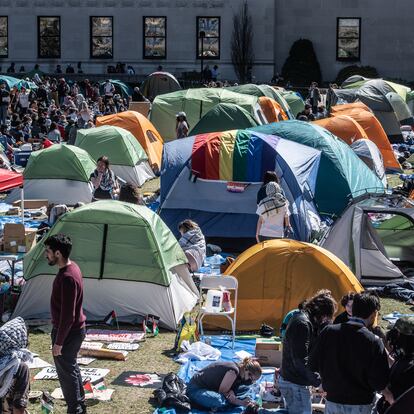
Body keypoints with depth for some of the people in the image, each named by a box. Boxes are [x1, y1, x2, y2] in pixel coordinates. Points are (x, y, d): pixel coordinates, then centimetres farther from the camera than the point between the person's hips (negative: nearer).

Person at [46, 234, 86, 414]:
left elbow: (67, 315, -27)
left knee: (66, 372, 3)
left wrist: (58, 342, -20)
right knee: (71, 368, 21)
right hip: (76, 328, 10)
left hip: (68, 332, -10)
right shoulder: (72, 267, 4)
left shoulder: (67, 277, -28)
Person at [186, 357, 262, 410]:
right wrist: (240, 403, -19)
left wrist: (231, 392, -21)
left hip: (211, 387, 9)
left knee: (244, 388, 3)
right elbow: (222, 391, -22)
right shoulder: (233, 371, -27)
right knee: (220, 401, -38)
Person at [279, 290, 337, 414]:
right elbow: (301, 360, -25)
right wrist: (318, 381, -25)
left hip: (288, 379, 11)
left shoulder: (302, 319, 13)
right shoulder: (302, 323, -20)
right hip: (295, 384, -11)